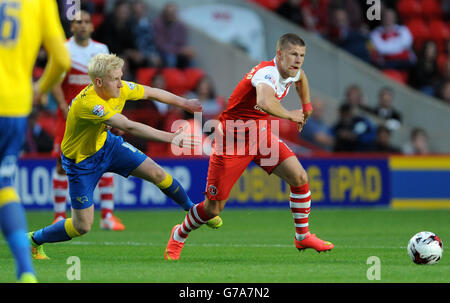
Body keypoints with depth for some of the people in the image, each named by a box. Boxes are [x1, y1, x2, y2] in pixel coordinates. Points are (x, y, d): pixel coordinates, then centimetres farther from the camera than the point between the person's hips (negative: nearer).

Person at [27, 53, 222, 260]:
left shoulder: (120, 89, -17)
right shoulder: (87, 103, -39)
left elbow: (152, 93, 3)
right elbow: (129, 127, -45)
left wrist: (184, 103, 9)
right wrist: (170, 137, -48)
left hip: (106, 144, 7)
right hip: (80, 161, -7)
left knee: (157, 173, -1)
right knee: (82, 226, -4)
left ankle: (192, 209, 24)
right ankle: (34, 240, 20)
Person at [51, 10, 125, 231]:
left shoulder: (101, 49, 7)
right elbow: (55, 82, -5)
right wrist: (65, 109, -15)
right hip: (69, 113, -2)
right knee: (63, 163, -3)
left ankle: (107, 215, -3)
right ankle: (59, 216, 6)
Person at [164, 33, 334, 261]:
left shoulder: (291, 72, 1)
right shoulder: (268, 72, -27)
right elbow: (264, 102, -50)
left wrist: (306, 108, 28)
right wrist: (289, 115, -32)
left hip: (261, 134, 8)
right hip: (233, 138, -8)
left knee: (299, 177, -10)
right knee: (213, 208, -3)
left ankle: (302, 236, 8)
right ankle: (179, 236, 26)